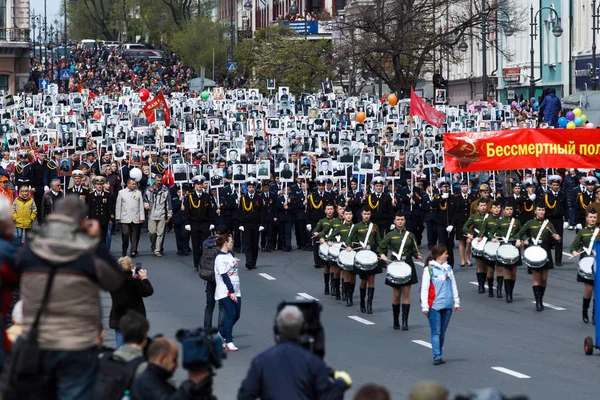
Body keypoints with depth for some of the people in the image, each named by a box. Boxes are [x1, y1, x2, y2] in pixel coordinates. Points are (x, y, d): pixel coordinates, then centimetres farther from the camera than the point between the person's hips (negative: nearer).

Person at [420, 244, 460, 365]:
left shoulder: (448, 268, 11)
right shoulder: (429, 269, -5)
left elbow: (453, 286, 17)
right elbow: (424, 289, -4)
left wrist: (456, 302, 16)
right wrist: (425, 306, -7)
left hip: (447, 306, 5)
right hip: (434, 306, -5)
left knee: (442, 332, 8)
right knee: (436, 332, -4)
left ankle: (439, 355, 14)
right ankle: (437, 356, -5)